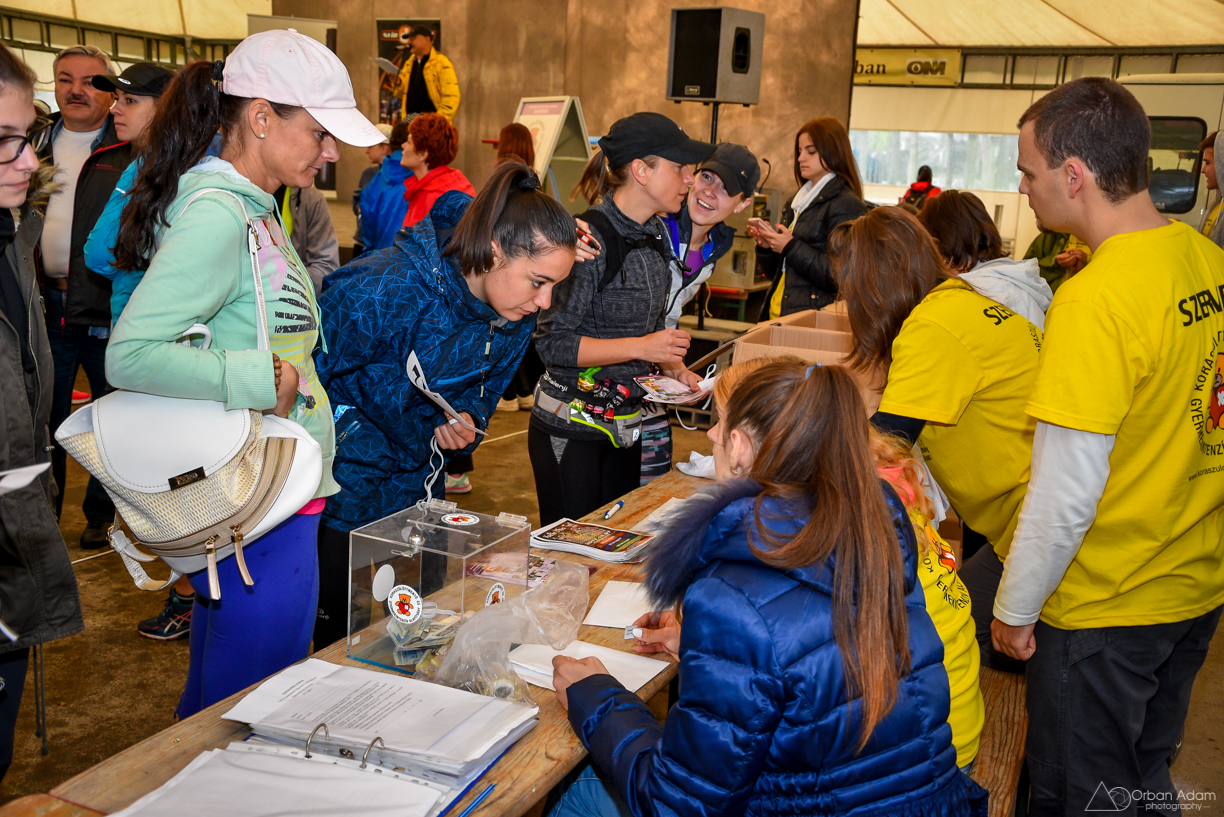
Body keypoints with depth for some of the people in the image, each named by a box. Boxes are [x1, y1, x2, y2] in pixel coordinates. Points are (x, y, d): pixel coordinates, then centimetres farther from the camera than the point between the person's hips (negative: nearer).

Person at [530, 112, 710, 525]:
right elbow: (553, 344, -19)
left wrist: (674, 367, 3)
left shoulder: (656, 235, 7)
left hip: (626, 424, 8)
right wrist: (640, 347, -23)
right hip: (570, 425, -8)